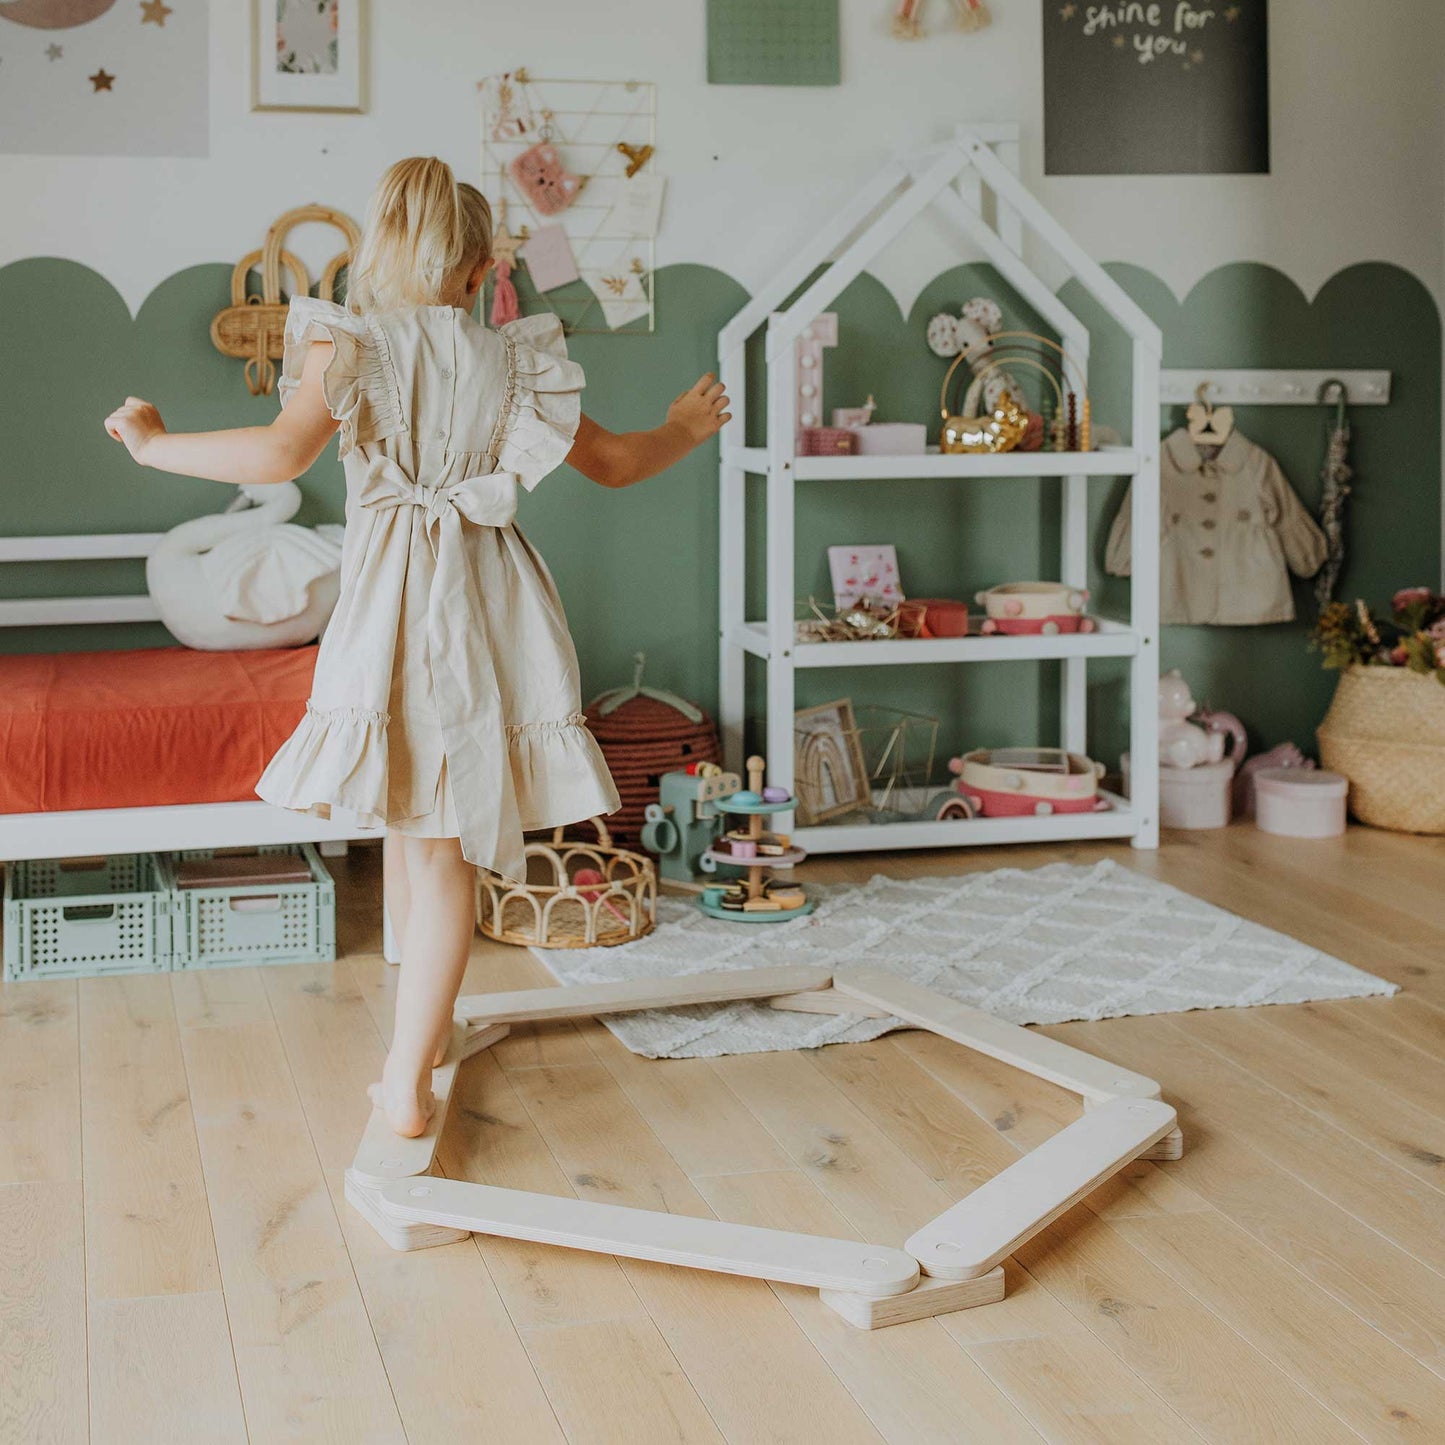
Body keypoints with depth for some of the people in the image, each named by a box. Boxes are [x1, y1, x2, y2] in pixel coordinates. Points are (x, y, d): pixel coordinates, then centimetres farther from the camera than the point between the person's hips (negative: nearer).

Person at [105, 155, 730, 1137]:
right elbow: (610, 461, 16)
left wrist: (153, 444, -6)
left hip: (392, 603, -2)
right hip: (492, 600, 2)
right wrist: (684, 431, 36)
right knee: (449, 843, 3)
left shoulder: (350, 345, -4)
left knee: (407, 824, 17)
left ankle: (423, 1033, 33)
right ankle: (409, 1077, 2)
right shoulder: (516, 361, 7)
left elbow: (283, 451, -20)